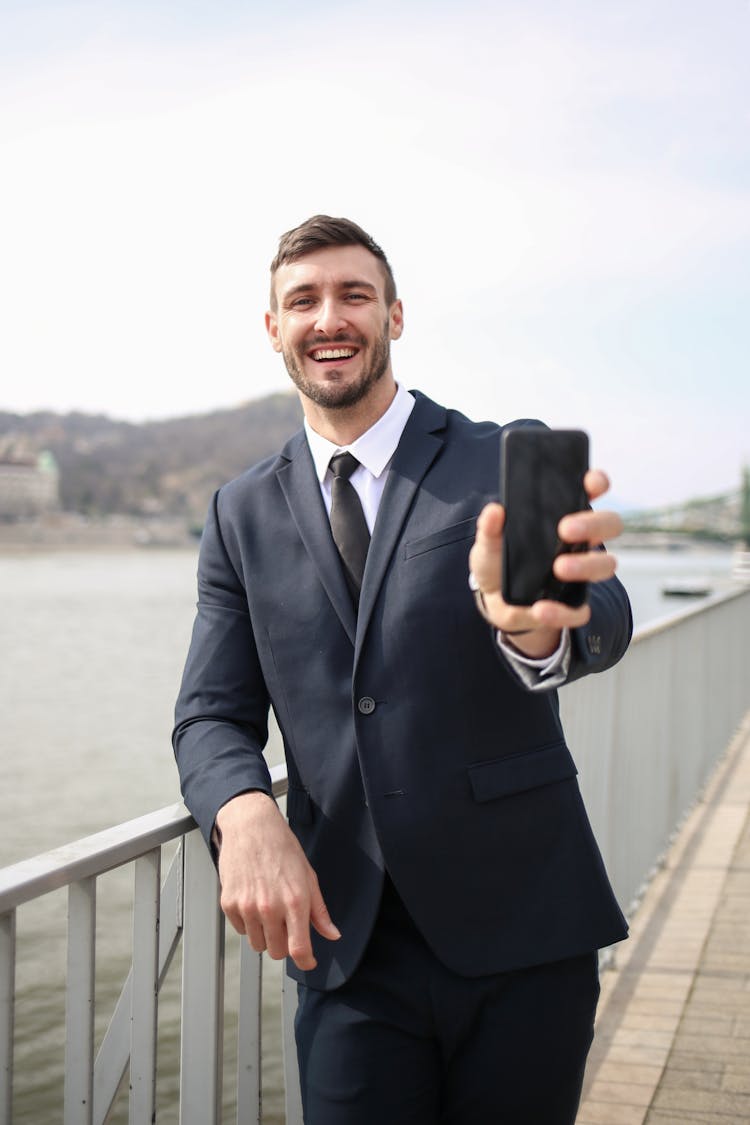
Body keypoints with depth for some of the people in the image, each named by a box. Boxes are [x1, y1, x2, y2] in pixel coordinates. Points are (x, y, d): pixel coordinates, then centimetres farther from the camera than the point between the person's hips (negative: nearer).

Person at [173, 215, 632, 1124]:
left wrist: (534, 624, -44)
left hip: (522, 933, -1)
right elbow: (212, 714, 5)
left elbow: (601, 620, -18)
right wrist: (245, 815, -18)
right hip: (348, 943, 2)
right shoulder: (243, 514, 8)